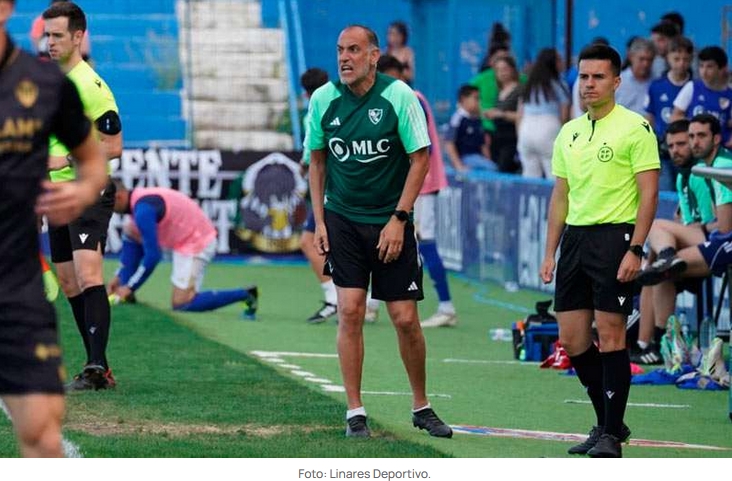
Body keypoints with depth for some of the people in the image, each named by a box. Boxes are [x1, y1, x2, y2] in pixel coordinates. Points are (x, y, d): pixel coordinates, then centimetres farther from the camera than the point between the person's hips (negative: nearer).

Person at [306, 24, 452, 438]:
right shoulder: (323, 99, -1)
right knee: (350, 311, -7)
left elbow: (420, 158, -6)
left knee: (406, 319, 0)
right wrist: (319, 220, 4)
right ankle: (355, 412, 0)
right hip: (342, 220, 2)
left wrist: (398, 219, -11)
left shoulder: (399, 96, -10)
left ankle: (421, 407, 19)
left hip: (391, 224, -2)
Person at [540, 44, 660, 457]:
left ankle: (612, 434, -3)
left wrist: (635, 249, -16)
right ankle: (608, 421, 18)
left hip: (614, 237, -7)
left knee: (610, 335, -8)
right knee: (572, 338, 5)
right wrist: (550, 252, 14)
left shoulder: (635, 128, -5)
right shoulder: (569, 133, 15)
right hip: (575, 238, 7)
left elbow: (649, 193, -9)